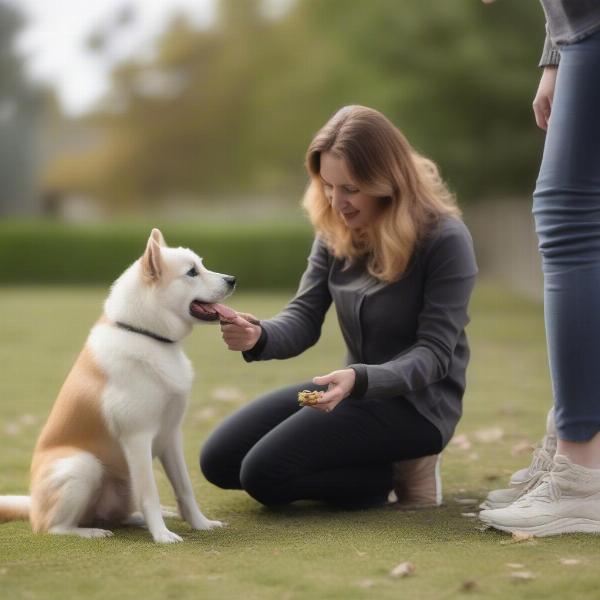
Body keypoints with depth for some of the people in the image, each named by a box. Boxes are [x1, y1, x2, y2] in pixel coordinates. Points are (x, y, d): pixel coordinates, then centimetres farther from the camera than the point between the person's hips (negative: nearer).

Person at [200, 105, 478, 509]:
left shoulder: (444, 239, -19)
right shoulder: (337, 229, 0)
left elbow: (433, 354, -20)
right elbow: (304, 318, -2)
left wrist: (359, 379, -38)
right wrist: (259, 337, -26)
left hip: (416, 400, -8)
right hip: (360, 386, 8)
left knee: (265, 473, -20)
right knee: (220, 460, 5)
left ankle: (397, 473, -1)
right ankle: (383, 463, 10)